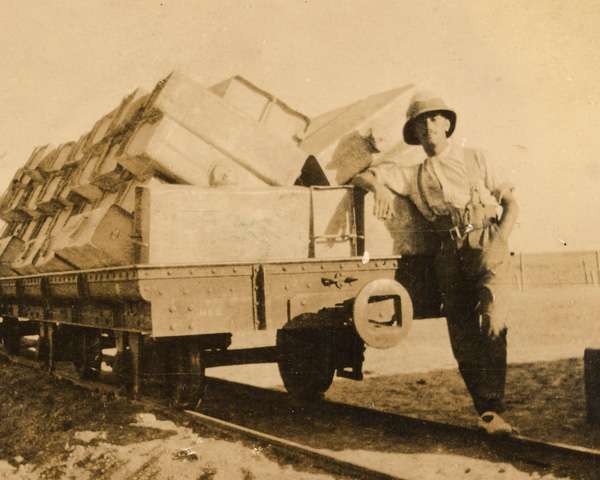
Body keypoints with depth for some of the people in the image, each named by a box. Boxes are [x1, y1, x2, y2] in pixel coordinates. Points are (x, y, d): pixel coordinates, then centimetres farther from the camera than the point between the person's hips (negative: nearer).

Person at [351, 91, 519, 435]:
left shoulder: (474, 160, 18)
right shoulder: (414, 176, 22)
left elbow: (511, 203, 15)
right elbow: (361, 177, 21)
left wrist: (500, 241, -4)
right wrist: (380, 188, -3)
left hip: (484, 241, -3)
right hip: (449, 252, 3)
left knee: (491, 317, -24)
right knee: (462, 337, -4)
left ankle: (492, 409, -23)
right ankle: (485, 410, 5)